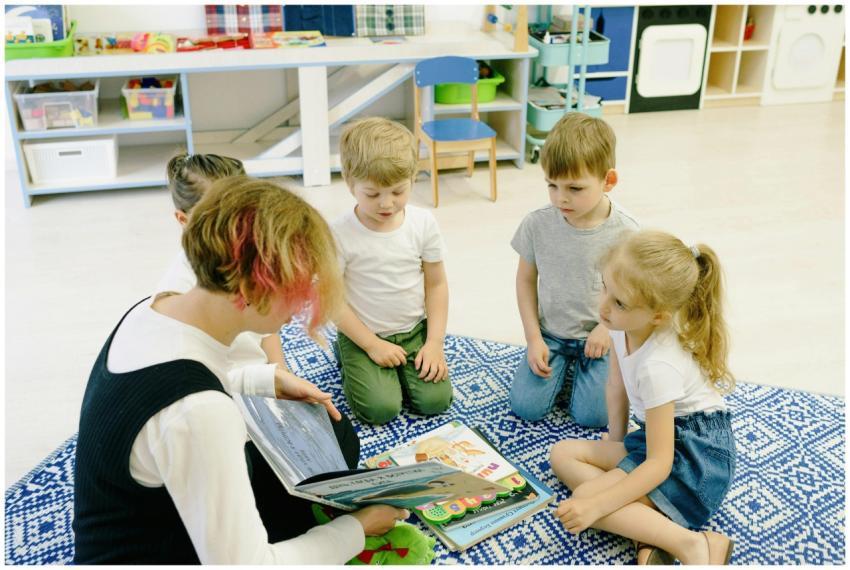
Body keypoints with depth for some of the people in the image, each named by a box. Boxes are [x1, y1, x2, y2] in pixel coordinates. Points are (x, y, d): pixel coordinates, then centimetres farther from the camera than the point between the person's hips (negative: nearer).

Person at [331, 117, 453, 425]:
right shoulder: (340, 234, -18)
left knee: (436, 400, -11)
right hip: (364, 335, -2)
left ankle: (395, 369, 17)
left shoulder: (424, 223, -8)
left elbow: (436, 284, -1)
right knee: (382, 409, -16)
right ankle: (349, 360, 13)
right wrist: (372, 345, -14)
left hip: (415, 331, 3)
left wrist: (435, 342, -7)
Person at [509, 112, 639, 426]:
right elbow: (526, 279, 0)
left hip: (599, 334, -1)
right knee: (526, 407, -9)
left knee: (592, 416, -13)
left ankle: (581, 365, 18)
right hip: (551, 335, 2)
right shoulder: (537, 224, -13)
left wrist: (608, 325, -18)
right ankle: (564, 365, 19)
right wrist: (534, 338, -5)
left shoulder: (624, 231, -17)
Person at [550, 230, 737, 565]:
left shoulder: (658, 367, -30)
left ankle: (693, 545, -19)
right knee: (562, 454, 4)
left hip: (695, 456, -9)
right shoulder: (625, 325, -9)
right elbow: (617, 384, 10)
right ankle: (645, 532, -11)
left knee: (583, 501, -19)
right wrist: (616, 444, 12)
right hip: (665, 438, 10)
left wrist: (595, 505, -31)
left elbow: (659, 464, -27)